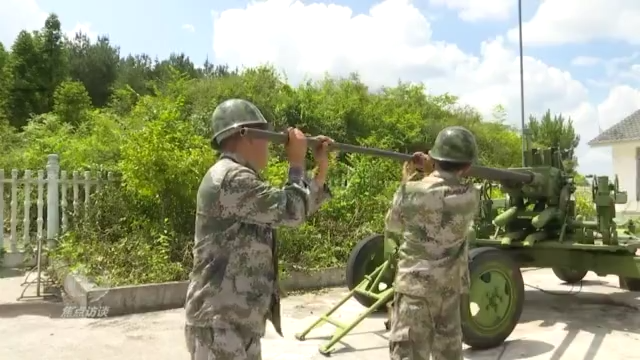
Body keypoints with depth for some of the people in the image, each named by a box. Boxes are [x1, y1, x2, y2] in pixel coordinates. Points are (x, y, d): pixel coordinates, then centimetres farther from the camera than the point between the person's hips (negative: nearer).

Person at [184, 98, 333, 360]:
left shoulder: (239, 179, 14)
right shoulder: (231, 178, -20)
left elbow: (297, 210, 18)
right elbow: (292, 211, -19)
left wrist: (322, 168, 10)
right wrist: (297, 162, -6)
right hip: (219, 324, -10)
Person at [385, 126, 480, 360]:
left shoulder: (411, 191, -13)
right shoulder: (471, 196, -5)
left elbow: (392, 226, 5)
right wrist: (431, 168, 13)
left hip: (416, 285, -3)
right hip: (451, 286, 4)